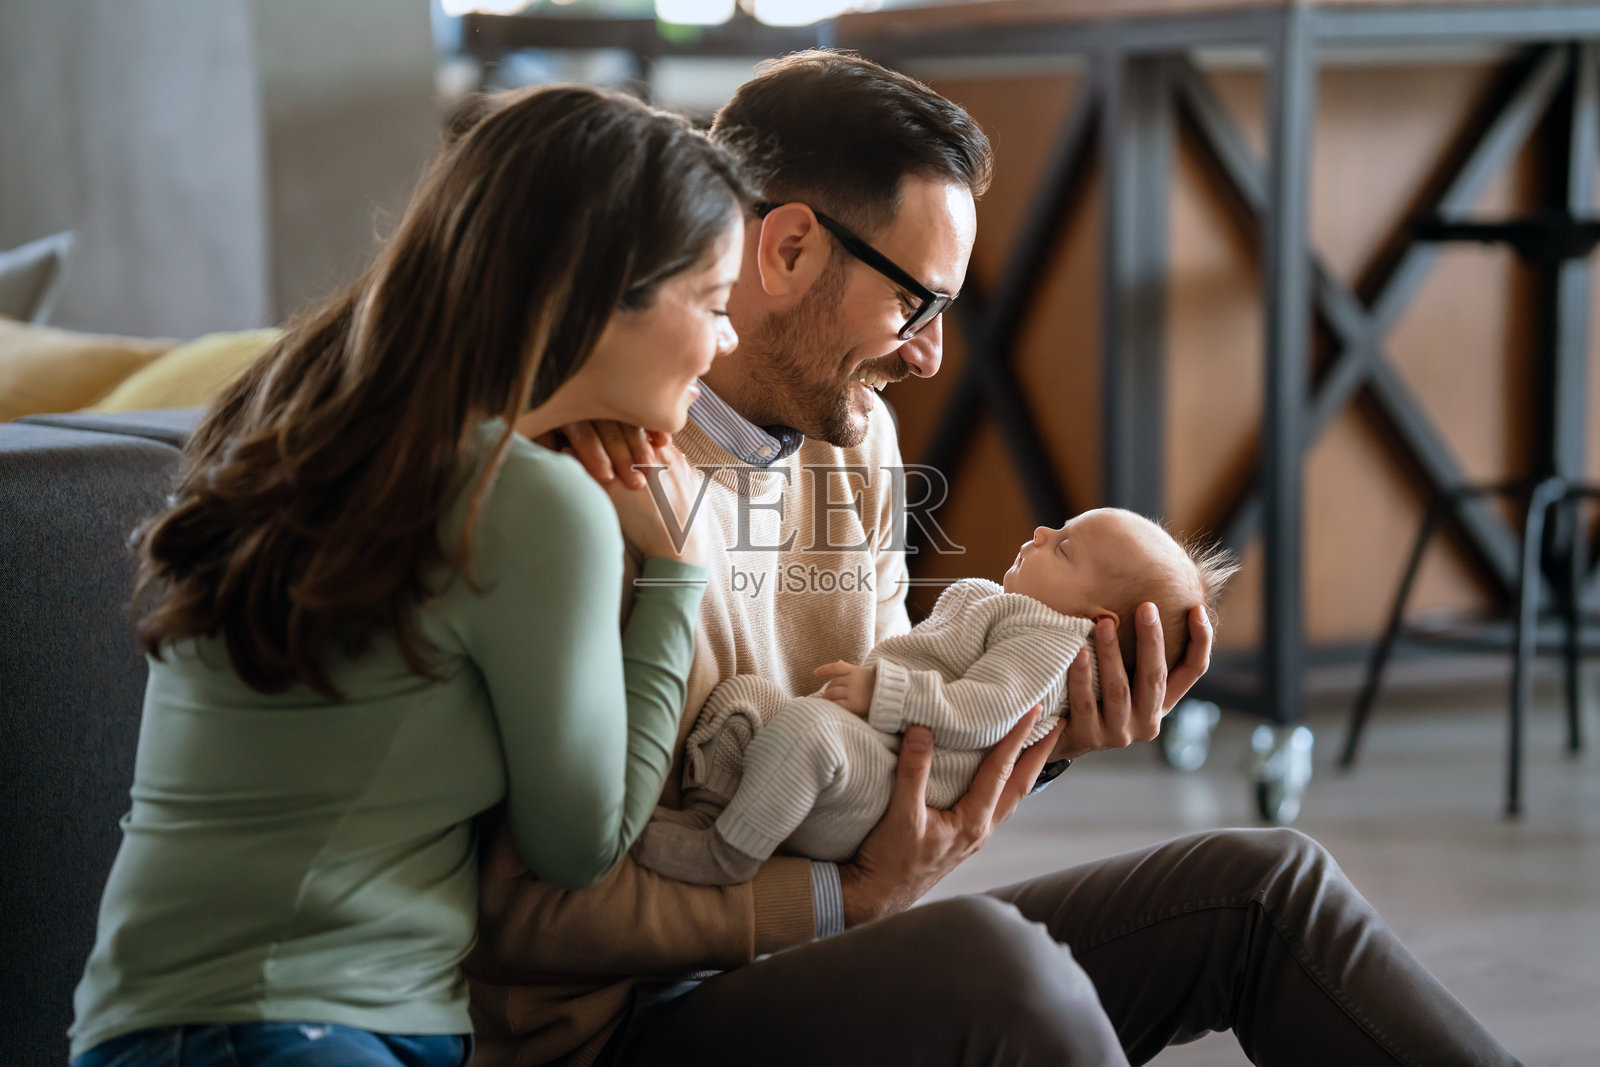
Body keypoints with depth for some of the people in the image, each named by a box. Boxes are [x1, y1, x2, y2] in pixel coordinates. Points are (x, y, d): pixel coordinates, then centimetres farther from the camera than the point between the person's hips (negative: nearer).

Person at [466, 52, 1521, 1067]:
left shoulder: (858, 439, 10)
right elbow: (525, 907, -21)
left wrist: (1041, 726, -3)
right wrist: (844, 899, -22)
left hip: (824, 956, 9)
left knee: (1262, 883, 2)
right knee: (990, 960, -36)